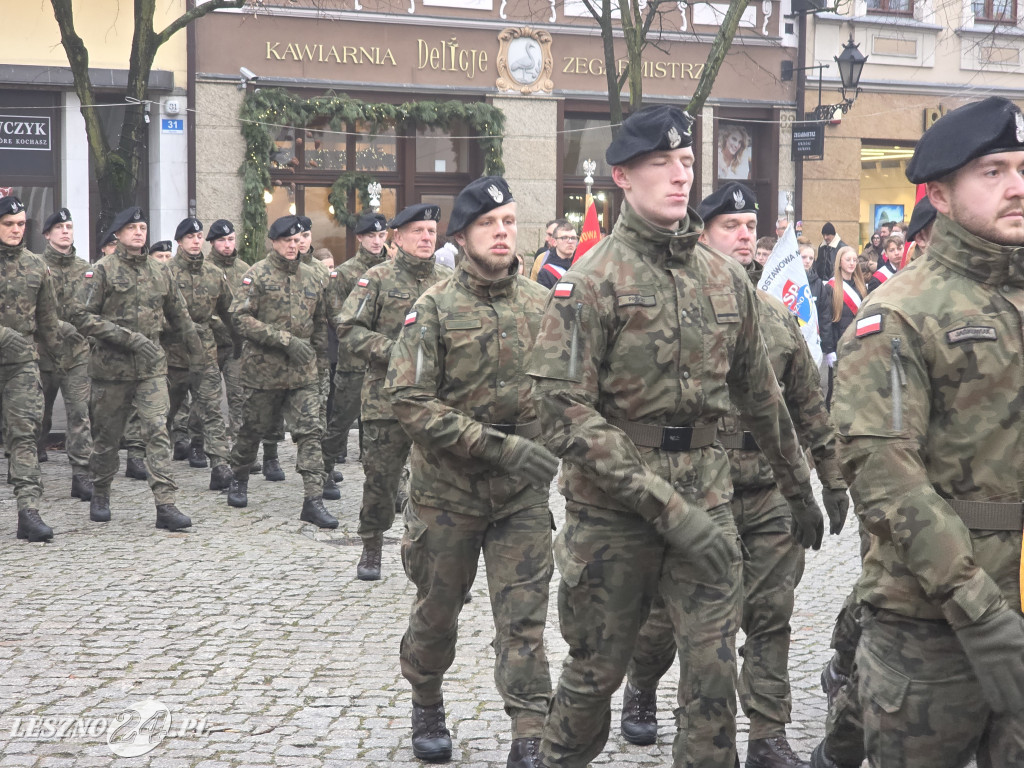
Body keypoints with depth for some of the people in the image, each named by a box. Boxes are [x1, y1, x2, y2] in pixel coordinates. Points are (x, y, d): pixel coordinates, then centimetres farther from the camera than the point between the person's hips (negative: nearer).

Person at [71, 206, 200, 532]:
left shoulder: (159, 272, 10)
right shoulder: (102, 271, -4)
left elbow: (178, 313, 25)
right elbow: (81, 316, -12)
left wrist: (193, 342, 31)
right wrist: (128, 337, -19)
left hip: (152, 366, 2)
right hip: (112, 366, -2)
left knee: (158, 430, -10)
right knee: (107, 435, 10)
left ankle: (165, 505, -14)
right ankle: (100, 496, 31)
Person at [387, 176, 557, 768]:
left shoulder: (541, 303, 3)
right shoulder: (435, 309, -9)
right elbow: (411, 401, -16)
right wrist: (499, 446, -21)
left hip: (523, 493, 2)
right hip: (448, 487, -2)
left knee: (524, 615, -2)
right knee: (438, 608, 13)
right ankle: (428, 707, 36)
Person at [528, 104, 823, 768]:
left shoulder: (727, 278, 6)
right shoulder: (591, 281, -9)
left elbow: (761, 396, 17)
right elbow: (565, 413, -17)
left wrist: (799, 489, 20)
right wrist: (662, 504, -23)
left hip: (707, 499, 3)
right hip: (611, 510, -3)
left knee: (714, 672, 2)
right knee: (596, 670, 10)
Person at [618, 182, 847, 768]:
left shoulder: (779, 317, 9)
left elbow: (810, 406, 14)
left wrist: (833, 478, 13)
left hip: (770, 496, 4)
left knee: (770, 614, 3)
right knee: (670, 609, 10)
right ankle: (641, 691, 37)